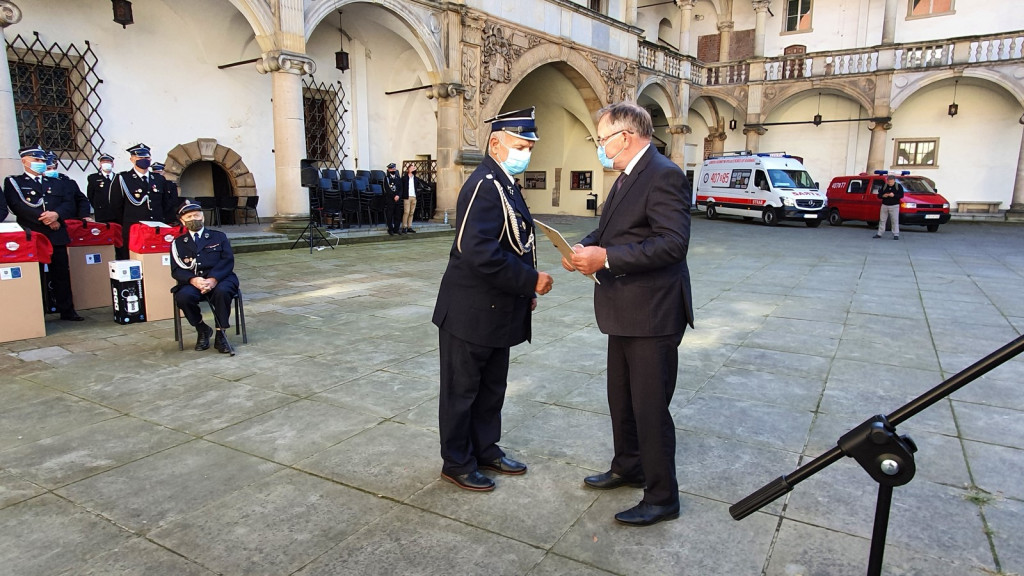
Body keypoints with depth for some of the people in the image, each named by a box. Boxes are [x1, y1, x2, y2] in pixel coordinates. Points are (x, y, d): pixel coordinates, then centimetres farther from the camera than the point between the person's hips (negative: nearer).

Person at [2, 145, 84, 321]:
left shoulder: (56, 183, 21)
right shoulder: (13, 182, 8)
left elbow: (70, 204, 8)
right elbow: (17, 206, -8)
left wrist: (56, 214, -12)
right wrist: (43, 218, -17)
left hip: (57, 235, 3)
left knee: (62, 273, 5)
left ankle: (67, 310, 11)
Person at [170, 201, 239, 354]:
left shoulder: (218, 236, 17)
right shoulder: (178, 243, 18)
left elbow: (228, 261, 2)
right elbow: (176, 270, 6)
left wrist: (213, 279, -17)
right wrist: (193, 280, -18)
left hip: (219, 279, -1)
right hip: (192, 282, 1)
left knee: (222, 292, -35)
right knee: (183, 297, -31)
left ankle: (220, 334, -20)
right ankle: (202, 330, -4)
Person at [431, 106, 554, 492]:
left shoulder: (504, 183, 12)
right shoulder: (485, 186, -20)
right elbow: (480, 253, -30)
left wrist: (525, 292, 11)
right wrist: (531, 282, -21)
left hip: (497, 311, 10)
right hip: (471, 312, -10)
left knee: (492, 386, 20)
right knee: (462, 390, 7)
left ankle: (485, 449, 36)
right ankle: (457, 463, 23)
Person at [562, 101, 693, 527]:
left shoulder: (663, 175, -17)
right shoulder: (628, 177, 13)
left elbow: (673, 242, -26)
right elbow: (610, 229, 19)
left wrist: (606, 257, -27)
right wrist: (585, 248, -2)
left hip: (653, 314, -10)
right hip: (625, 312, 10)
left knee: (650, 408, 1)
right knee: (621, 400, 22)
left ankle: (662, 498, 18)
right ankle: (628, 468, 42)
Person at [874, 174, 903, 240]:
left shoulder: (898, 186, 1)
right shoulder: (884, 186, 9)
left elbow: (901, 195, -8)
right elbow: (879, 195, 9)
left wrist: (894, 195, -24)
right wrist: (883, 195, -13)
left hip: (894, 206, -3)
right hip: (884, 205, 3)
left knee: (895, 221, -4)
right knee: (882, 220, 7)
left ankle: (896, 235, -1)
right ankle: (879, 234, 14)